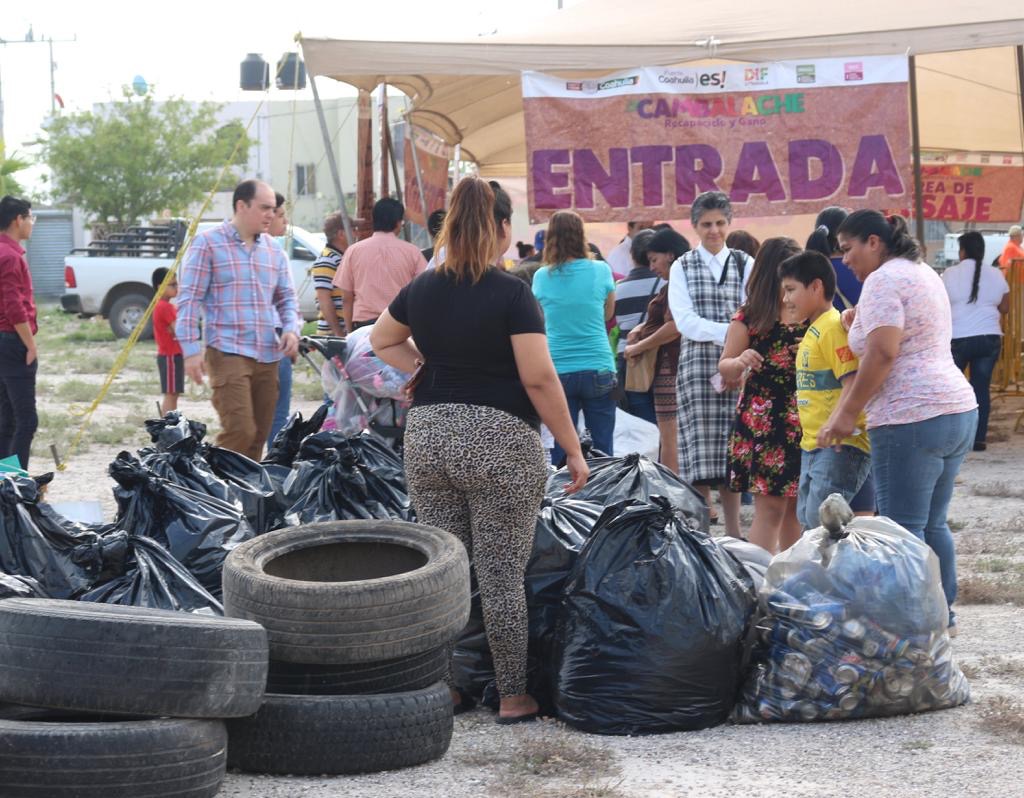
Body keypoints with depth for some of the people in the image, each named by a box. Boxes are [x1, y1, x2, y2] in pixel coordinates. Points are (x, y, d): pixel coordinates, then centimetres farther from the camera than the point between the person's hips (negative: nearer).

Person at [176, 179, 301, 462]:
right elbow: (188, 299, -5)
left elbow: (287, 297, 21)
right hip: (228, 353, -6)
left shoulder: (274, 250, 15)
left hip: (268, 355, 6)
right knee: (240, 430, -18)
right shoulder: (208, 244, -2)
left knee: (258, 435, 7)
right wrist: (191, 350, -13)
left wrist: (291, 328, 0)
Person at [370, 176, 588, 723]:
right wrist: (573, 449, -7)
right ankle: (513, 696, 9)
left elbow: (381, 341, 24)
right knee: (502, 577, 2)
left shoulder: (422, 289, 6)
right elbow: (539, 378, -13)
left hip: (428, 436, 5)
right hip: (499, 441, -5)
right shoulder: (511, 294, -11)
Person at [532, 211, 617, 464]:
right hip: (598, 369, -1)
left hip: (557, 372, 1)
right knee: (603, 451, 3)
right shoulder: (600, 271, -2)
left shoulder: (542, 277, 1)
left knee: (561, 452, 4)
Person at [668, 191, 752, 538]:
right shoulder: (682, 268, 9)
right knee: (700, 458, -5)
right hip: (697, 366, 0)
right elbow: (685, 321, -2)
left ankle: (733, 533, 12)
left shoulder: (745, 265, 9)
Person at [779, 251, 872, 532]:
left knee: (820, 520, -14)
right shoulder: (813, 330, 16)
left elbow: (852, 382, -23)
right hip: (812, 446, 10)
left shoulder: (834, 327, -14)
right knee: (808, 521, 12)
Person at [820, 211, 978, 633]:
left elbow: (883, 353, -19)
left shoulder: (883, 280, -10)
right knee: (933, 523, 17)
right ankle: (942, 611, 22)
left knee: (903, 530, -5)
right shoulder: (924, 273, 19)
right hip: (958, 410, 10)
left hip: (912, 420, -10)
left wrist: (848, 413, -13)